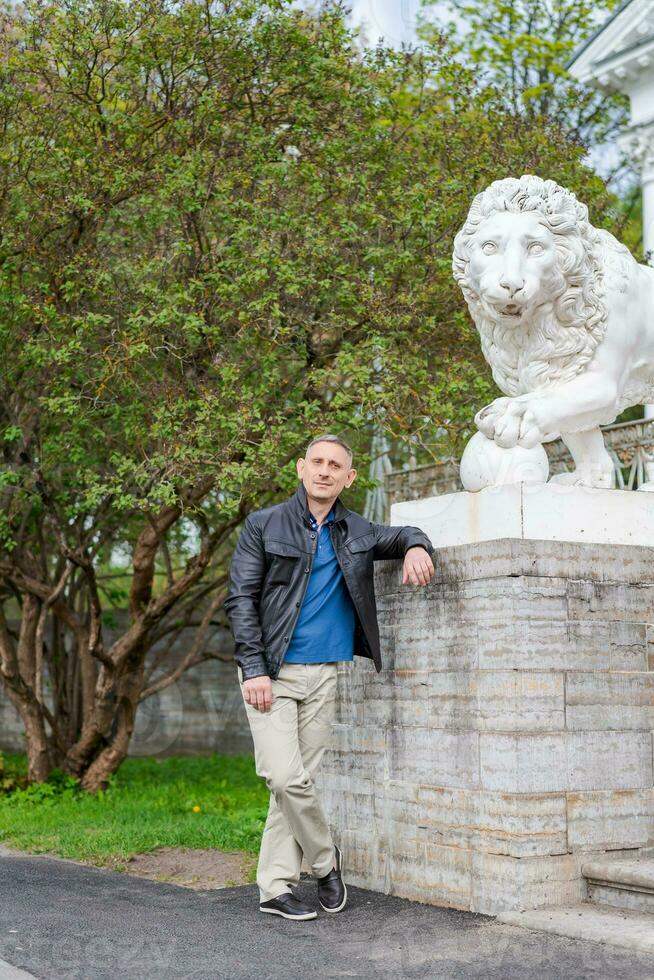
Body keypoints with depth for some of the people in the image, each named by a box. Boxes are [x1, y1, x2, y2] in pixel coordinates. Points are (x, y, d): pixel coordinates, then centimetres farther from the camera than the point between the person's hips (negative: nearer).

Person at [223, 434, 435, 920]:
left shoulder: (355, 532, 11)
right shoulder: (264, 525, 0)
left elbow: (403, 534, 25)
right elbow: (241, 599, -4)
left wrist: (417, 547, -3)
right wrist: (254, 669, -13)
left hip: (323, 675, 4)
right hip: (272, 673, -4)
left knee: (300, 779, 2)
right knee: (287, 778, -13)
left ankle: (276, 886, 9)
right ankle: (325, 859, 11)